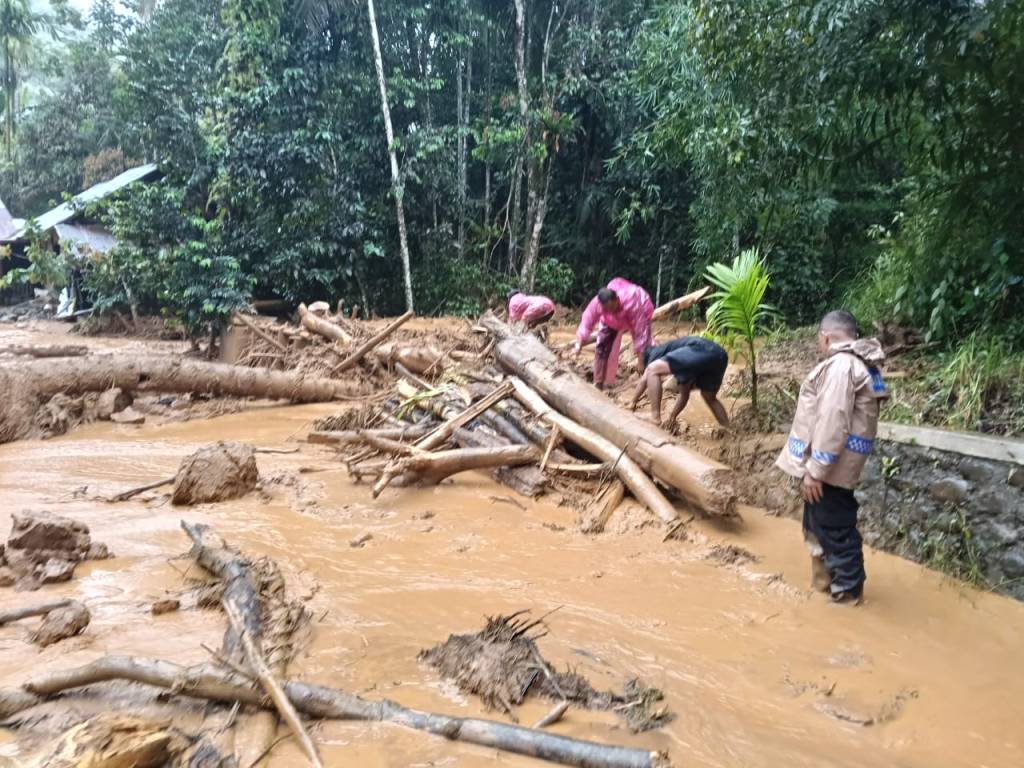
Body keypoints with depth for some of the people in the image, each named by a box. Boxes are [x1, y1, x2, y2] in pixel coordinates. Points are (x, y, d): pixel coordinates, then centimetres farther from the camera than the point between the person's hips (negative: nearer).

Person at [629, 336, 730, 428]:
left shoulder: (657, 352, 26)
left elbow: (644, 380, 16)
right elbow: (684, 394, 47)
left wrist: (633, 403, 28)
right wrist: (672, 418, 53)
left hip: (699, 351, -8)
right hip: (719, 355, 8)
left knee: (653, 370, -1)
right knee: (710, 398, 31)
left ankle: (655, 418, -5)